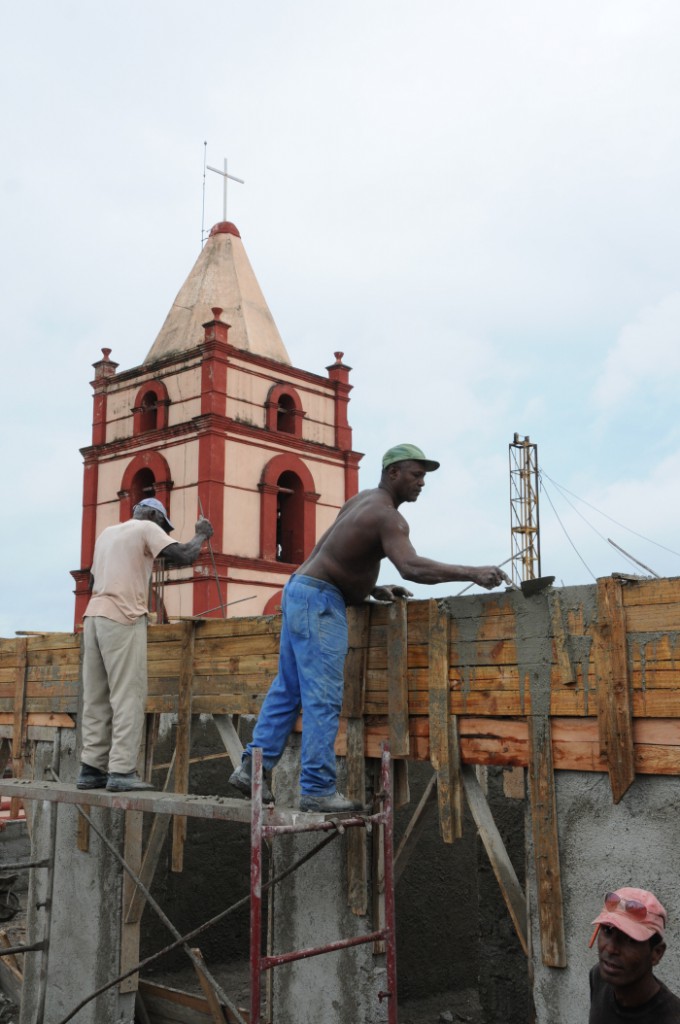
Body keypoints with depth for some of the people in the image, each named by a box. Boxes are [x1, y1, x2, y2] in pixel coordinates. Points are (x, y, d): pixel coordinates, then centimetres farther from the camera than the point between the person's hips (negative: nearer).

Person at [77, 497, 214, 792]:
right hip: (123, 618, -7)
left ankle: (91, 768, 8)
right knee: (128, 697, -6)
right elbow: (184, 557, -9)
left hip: (94, 616, 8)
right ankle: (121, 770, -9)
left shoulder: (107, 532, 24)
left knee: (96, 698, 8)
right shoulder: (146, 528, 2)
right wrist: (201, 535, 8)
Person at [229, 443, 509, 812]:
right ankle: (317, 789, -4)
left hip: (299, 590, 10)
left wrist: (375, 591, 14)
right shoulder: (386, 516, -16)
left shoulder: (363, 500, 15)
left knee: (287, 689, 13)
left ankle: (252, 767, 15)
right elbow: (412, 567, -33)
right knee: (323, 699, -7)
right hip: (318, 601, -10)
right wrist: (472, 573, -31)